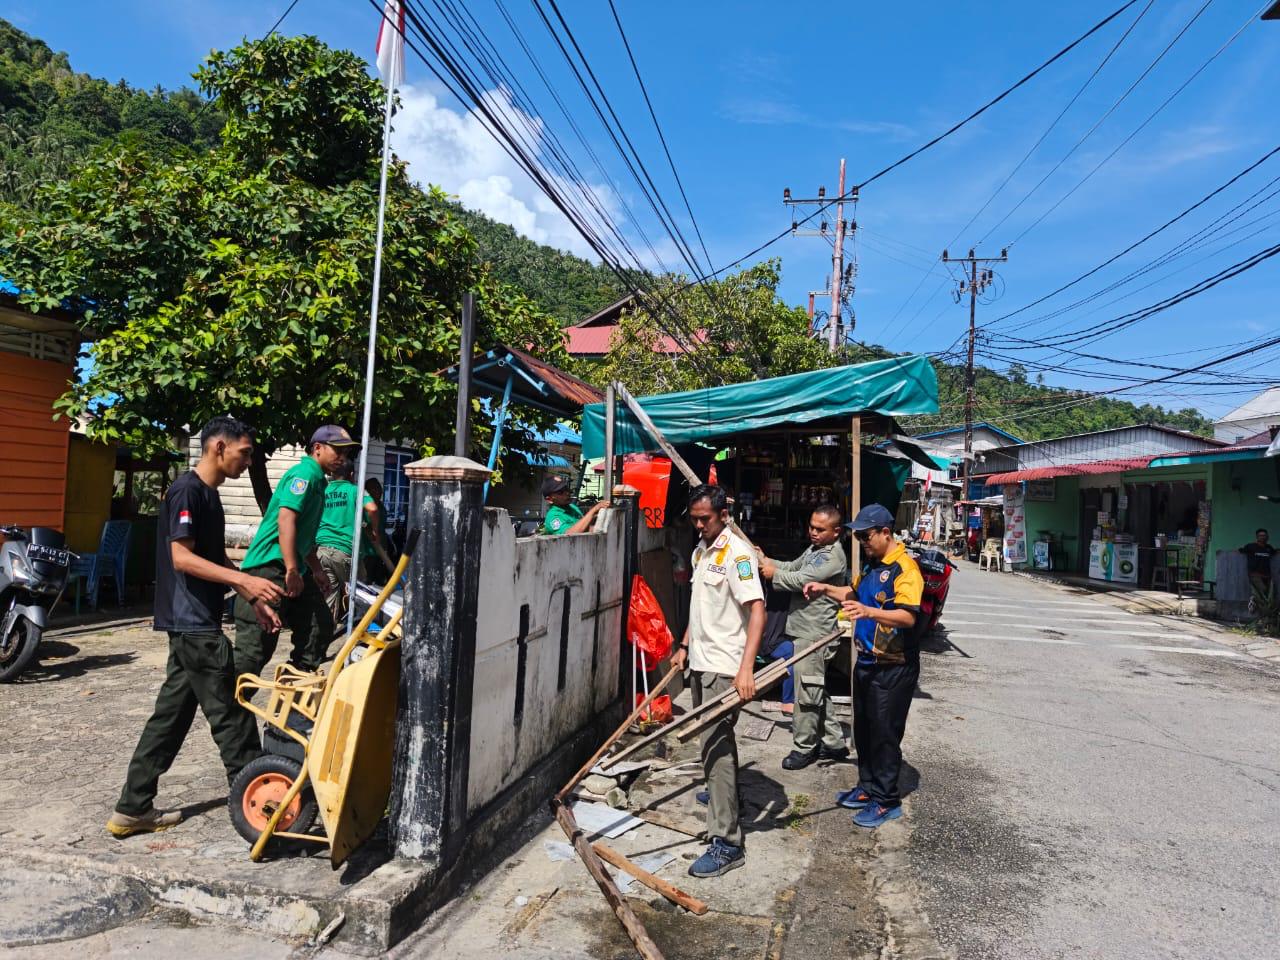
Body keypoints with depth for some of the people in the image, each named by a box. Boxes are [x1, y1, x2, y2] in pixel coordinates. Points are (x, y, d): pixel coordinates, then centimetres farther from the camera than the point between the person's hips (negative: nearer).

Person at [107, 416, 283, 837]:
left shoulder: (209, 494, 15)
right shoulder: (186, 490, -14)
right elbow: (182, 558, -21)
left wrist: (253, 600, 16)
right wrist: (245, 580, -28)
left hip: (193, 622, 10)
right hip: (193, 621, -10)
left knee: (172, 712, 13)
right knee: (229, 713, -3)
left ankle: (133, 808, 22)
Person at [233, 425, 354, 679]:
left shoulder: (316, 480, 19)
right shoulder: (305, 473, -11)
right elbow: (285, 518, -24)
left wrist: (316, 568, 34)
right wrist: (292, 570, -28)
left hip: (293, 569, 11)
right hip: (270, 566, -11)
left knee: (320, 625, 13)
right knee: (257, 644, -8)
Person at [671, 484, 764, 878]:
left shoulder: (737, 552, -17)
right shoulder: (701, 550, 12)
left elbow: (757, 610, -25)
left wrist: (746, 668, -33)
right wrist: (685, 646, 20)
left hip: (724, 666, -9)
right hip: (702, 661, 9)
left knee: (715, 745, -11)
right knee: (714, 736, 25)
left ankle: (727, 842, -6)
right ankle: (723, 791, 47)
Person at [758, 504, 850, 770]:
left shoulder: (833, 556, -17)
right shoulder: (814, 549, 15)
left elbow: (801, 579, -22)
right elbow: (793, 567, 17)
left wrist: (774, 574, -8)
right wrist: (766, 561, 2)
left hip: (815, 635, -10)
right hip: (804, 631, 10)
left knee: (807, 693, -1)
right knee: (816, 691, 18)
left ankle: (804, 748, 12)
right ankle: (834, 743, 28)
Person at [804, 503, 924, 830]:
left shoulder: (905, 568, -19)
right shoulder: (871, 564, 10)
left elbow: (907, 616, -31)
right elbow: (855, 594, 27)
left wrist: (868, 612, -45)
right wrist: (827, 590, 11)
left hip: (893, 668, -9)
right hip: (866, 662, 9)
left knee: (884, 734, 0)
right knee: (863, 729, 17)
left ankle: (887, 800, 14)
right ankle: (868, 788, 31)